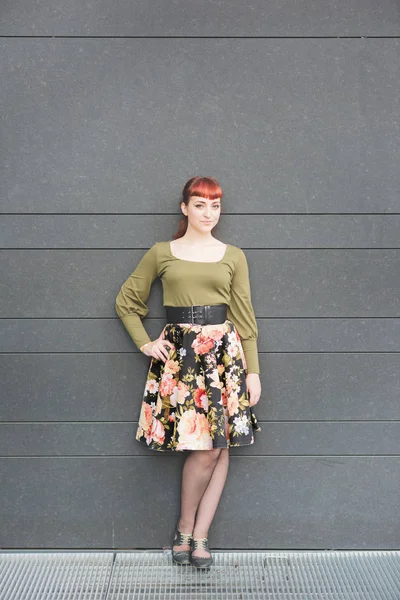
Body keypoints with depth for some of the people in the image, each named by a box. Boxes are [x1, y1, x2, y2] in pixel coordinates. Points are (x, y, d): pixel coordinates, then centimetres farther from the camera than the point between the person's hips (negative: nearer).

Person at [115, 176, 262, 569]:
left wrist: (252, 371, 4)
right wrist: (145, 344, 4)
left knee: (220, 447, -1)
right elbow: (127, 302, 14)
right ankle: (185, 529, 15)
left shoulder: (233, 256, 9)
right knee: (205, 449, -7)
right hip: (179, 353, -2)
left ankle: (198, 535, 13)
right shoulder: (161, 253, 7)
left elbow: (244, 316, 8)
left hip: (224, 352, 2)